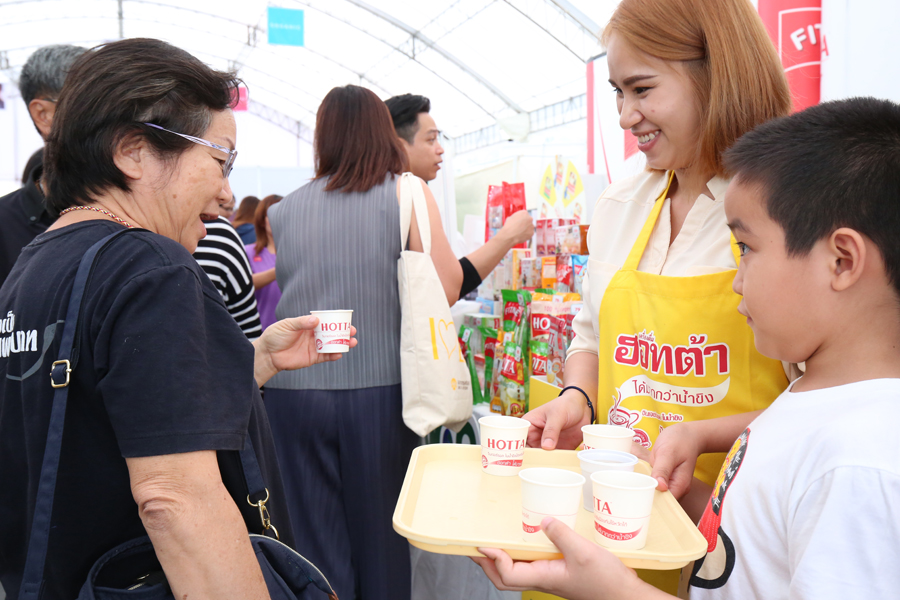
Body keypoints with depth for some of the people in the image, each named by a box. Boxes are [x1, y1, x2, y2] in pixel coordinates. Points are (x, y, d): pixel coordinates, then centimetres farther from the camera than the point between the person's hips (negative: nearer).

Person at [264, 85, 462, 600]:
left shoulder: (284, 210, 5)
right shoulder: (405, 193, -3)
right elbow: (448, 286, -7)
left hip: (294, 389, 2)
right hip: (377, 387, -2)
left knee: (316, 542, 12)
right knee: (380, 534, 14)